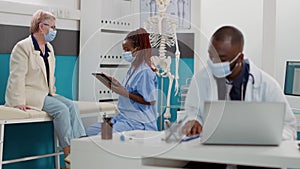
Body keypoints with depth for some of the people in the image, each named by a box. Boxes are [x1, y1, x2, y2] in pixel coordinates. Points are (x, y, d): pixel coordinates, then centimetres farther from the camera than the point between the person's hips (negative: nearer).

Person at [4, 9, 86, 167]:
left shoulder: (49, 48, 15)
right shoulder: (22, 47, -10)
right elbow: (17, 77, -16)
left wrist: (52, 92, 11)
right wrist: (20, 102, -21)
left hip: (45, 93, 8)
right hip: (30, 93, -8)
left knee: (71, 105, -14)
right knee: (61, 109, -25)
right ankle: (68, 153, -19)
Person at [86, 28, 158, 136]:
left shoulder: (145, 72, -15)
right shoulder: (133, 69, 15)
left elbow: (150, 101, -19)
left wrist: (125, 93, -21)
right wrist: (115, 85, 7)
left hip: (139, 123, -10)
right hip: (124, 117, 10)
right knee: (90, 131, 2)